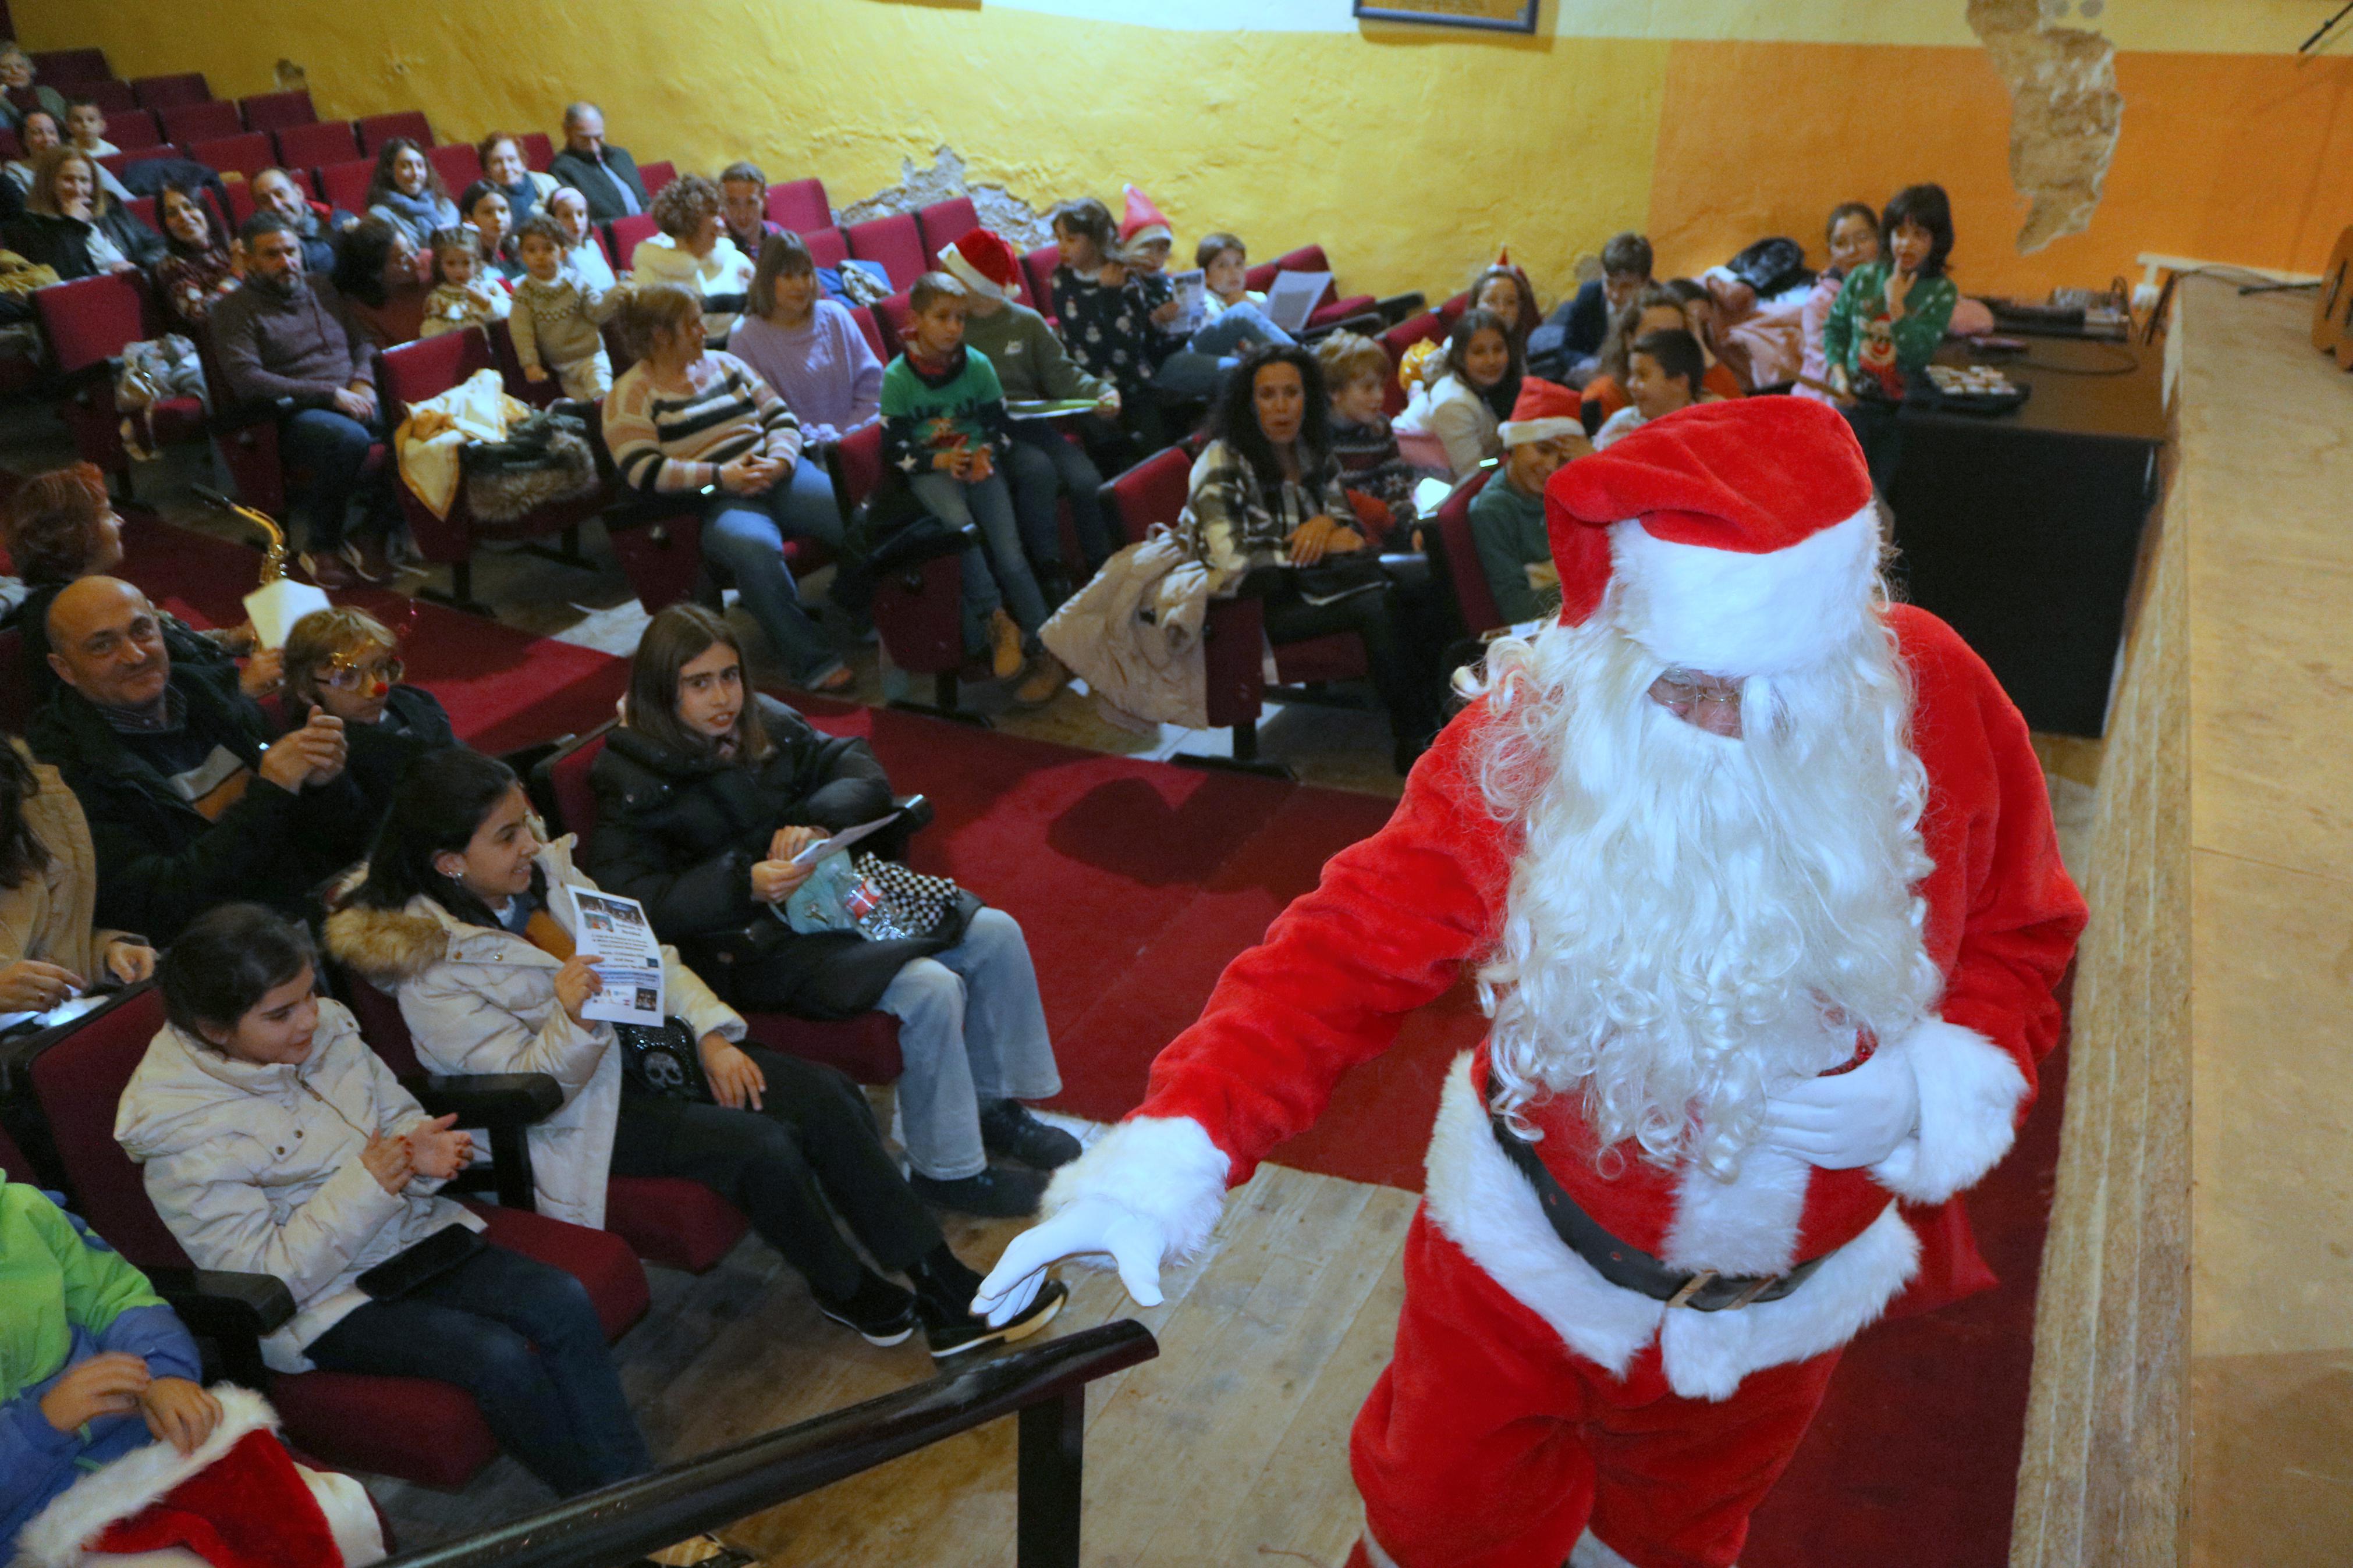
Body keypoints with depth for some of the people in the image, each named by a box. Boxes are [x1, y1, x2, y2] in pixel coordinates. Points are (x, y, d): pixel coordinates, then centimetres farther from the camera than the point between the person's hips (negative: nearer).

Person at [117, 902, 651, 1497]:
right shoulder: (181, 1136, -18)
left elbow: (397, 1111, 12)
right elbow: (268, 1278, -18)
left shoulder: (326, 1030, -3)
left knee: (563, 1302, -18)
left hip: (414, 1235, 6)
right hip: (321, 1303, -6)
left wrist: (425, 1149, -12)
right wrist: (366, 1186, -27)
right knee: (499, 1355, -27)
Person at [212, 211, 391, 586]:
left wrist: (362, 381, -1)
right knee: (350, 438, -40)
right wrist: (330, 394, -17)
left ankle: (375, 532, -15)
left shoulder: (323, 291, 22)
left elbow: (362, 344, 25)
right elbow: (246, 380, -10)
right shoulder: (235, 309, 3)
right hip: (293, 415, -5)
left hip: (352, 402, 5)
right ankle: (321, 546, -19)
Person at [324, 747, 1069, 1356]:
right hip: (574, 1108, -6)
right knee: (761, 1147, -27)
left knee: (827, 1096, -14)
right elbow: (530, 1086, -17)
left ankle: (944, 1291, -9)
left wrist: (711, 1032, -7)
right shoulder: (430, 967, -17)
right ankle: (847, 1292, 1)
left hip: (639, 1040, 6)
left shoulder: (543, 867, 0)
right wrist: (572, 1021, -38)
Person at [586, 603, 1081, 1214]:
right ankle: (946, 1170, -7)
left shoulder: (765, 723, 9)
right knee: (929, 988, -26)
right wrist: (745, 885, -32)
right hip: (756, 942, -7)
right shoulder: (633, 786, -10)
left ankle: (994, 1106, 14)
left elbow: (863, 774, 5)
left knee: (996, 932, -5)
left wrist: (817, 823, -16)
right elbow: (639, 905, -19)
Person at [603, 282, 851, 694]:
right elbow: (643, 471, -9)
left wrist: (781, 460, -5)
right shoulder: (631, 396, 3)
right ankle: (810, 661, -34)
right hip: (713, 503, -5)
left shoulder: (723, 364, 20)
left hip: (779, 478, 5)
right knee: (755, 546, -40)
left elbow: (780, 417, 17)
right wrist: (719, 476, -15)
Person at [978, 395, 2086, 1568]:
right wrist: (1173, 1152, -40)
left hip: (1785, 1299, 2)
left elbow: (2018, 939, -4)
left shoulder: (1929, 698, -19)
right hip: (1528, 1254, -2)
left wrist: (1932, 1087, -23)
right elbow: (1352, 947, -28)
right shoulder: (1533, 734, -25)